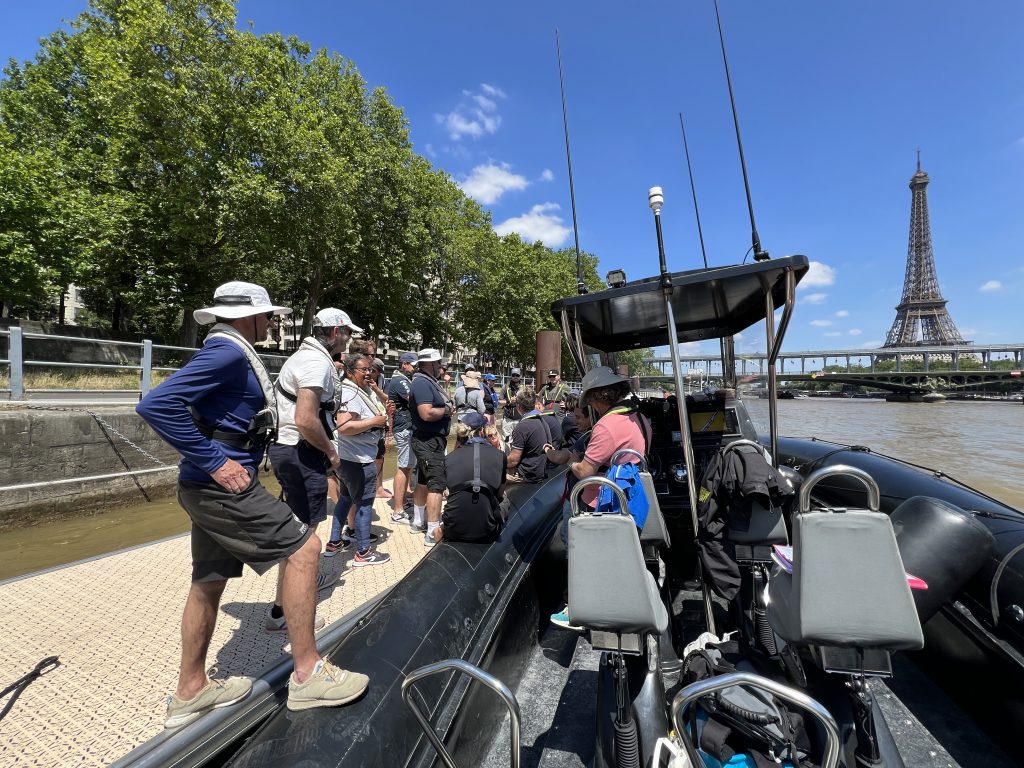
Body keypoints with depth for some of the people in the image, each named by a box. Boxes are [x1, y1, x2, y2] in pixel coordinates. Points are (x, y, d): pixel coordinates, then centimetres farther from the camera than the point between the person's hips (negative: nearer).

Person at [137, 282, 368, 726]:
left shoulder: (230, 354, 15)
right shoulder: (228, 352, -16)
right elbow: (157, 405, -26)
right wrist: (215, 462, -24)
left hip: (215, 489, 10)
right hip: (223, 487, -10)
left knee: (210, 581, 19)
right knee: (303, 547, -8)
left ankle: (190, 692, 36)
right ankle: (307, 674, 3)